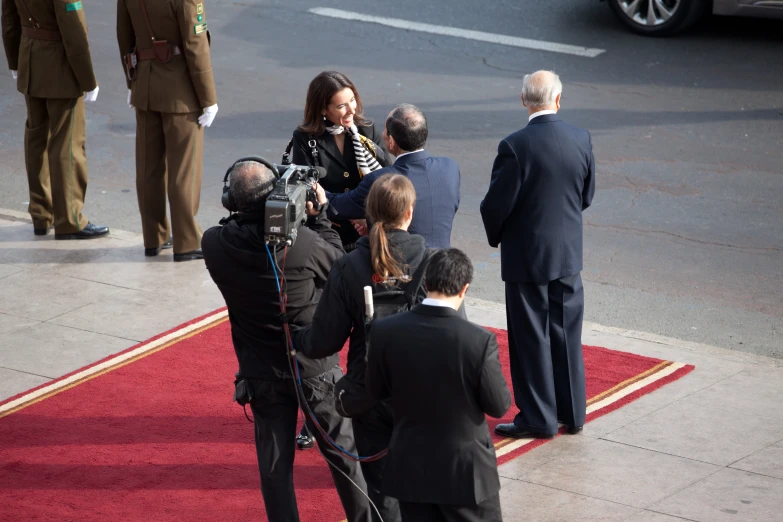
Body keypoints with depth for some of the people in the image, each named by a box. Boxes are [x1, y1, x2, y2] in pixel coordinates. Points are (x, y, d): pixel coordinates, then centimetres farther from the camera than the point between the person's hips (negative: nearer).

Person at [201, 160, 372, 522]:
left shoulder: (215, 245, -18)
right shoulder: (303, 241, -25)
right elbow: (338, 266, -6)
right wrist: (320, 215, 1)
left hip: (263, 374, 2)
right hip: (315, 368, -2)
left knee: (274, 464, 12)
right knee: (343, 452, 16)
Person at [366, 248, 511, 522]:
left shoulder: (385, 331, -12)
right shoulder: (479, 340, -22)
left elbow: (376, 391, 2)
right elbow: (499, 406, -11)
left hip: (409, 469, 3)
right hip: (466, 470, -3)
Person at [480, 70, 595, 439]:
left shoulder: (515, 146, -20)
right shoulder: (581, 140, -5)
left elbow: (496, 204, -15)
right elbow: (586, 196, 5)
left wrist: (496, 236, 5)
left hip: (526, 256, -5)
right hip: (569, 254, 5)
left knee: (531, 339, 6)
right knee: (567, 335, 15)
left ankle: (538, 419, 13)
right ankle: (572, 412, 24)